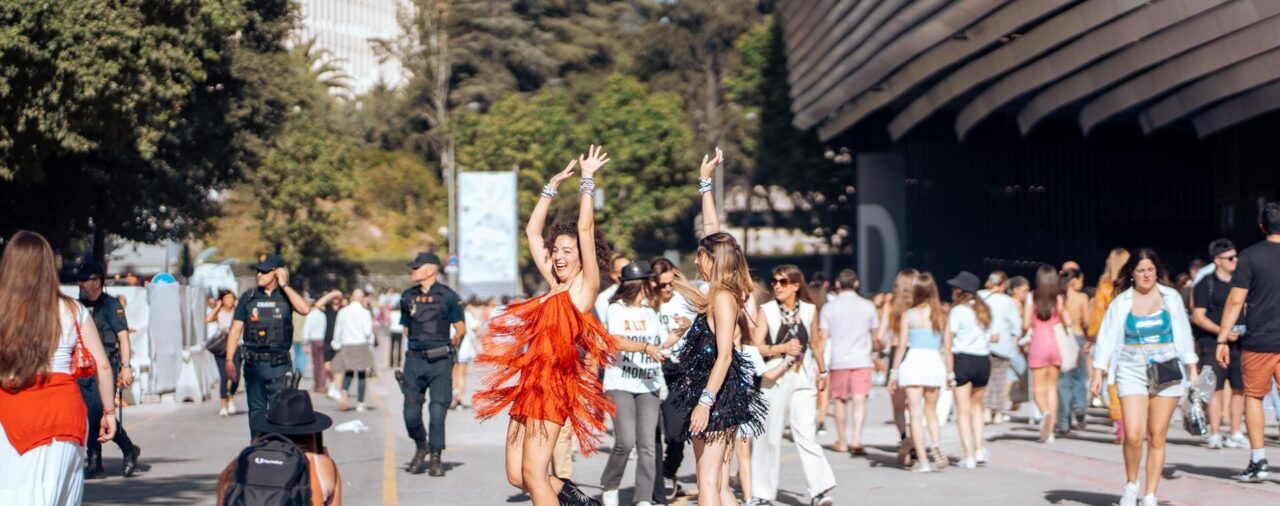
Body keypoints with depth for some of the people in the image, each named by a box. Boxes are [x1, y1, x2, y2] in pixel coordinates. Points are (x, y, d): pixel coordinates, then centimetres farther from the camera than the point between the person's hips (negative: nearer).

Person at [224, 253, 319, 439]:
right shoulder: (248, 298, 8)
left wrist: (284, 285, -11)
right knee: (256, 410, 9)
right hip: (253, 363, 2)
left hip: (278, 363, -2)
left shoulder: (286, 296, 4)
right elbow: (235, 330, 8)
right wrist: (229, 359, -2)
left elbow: (305, 309, -17)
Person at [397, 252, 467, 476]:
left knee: (437, 411, -7)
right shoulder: (408, 297, 11)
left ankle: (435, 458, 5)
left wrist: (456, 338, -10)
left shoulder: (447, 296, -1)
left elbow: (461, 327, 2)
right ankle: (421, 447, 26)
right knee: (411, 413, 0)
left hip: (440, 360, -3)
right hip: (414, 360, 4)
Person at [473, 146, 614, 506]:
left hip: (554, 382, -8)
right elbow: (532, 232, 22)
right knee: (516, 475, 6)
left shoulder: (586, 285, 0)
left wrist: (588, 180, -2)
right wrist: (552, 186, 23)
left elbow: (586, 228, -8)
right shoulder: (555, 286, 17)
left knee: (534, 474, -10)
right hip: (531, 382, 8)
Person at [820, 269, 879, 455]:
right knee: (860, 400, -5)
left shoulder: (828, 308, 0)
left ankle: (841, 442, 20)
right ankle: (857, 439, -22)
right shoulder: (867, 306, 3)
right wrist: (874, 348, 31)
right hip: (862, 360, -1)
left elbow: (824, 337, -2)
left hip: (838, 361, 1)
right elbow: (875, 335, 10)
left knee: (840, 400, 13)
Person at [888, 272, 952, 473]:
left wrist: (894, 372, 2)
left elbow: (901, 346, -4)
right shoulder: (941, 315, 4)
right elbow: (947, 347, 5)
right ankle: (936, 448, -2)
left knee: (916, 414, 2)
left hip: (914, 361, -3)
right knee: (931, 411, 19)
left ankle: (923, 460, -3)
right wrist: (950, 373, 14)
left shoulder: (909, 315, -3)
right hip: (936, 363, 3)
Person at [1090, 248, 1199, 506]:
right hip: (1132, 371, -1)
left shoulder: (1171, 298, 7)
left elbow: (1184, 334, 13)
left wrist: (1192, 368, 9)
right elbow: (1107, 337, 2)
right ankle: (1131, 484, 12)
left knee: (1157, 437, 0)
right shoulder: (1121, 302, 3)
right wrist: (1097, 372, -6)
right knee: (1133, 435, -13)